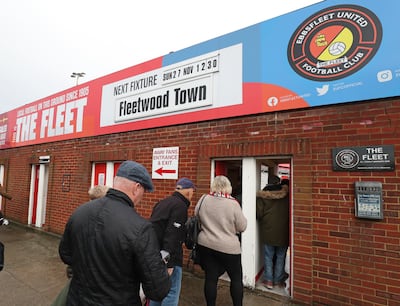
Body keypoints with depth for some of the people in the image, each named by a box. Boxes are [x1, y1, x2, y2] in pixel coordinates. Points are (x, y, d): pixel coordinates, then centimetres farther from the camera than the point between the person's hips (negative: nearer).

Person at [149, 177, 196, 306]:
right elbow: (172, 236, -23)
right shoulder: (180, 206, -16)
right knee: (172, 292, 2)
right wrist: (169, 263, -21)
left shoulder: (163, 202, 11)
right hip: (169, 257, -9)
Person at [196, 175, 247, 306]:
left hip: (205, 245, 3)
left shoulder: (203, 199, -5)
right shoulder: (233, 203, -15)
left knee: (210, 278, 13)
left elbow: (197, 217, 11)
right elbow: (242, 227, -6)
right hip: (228, 247, -3)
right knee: (236, 278, 16)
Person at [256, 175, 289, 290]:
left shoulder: (263, 195, -8)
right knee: (280, 256, 15)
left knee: (268, 256, 11)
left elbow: (258, 213, -10)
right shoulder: (286, 194, -3)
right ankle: (278, 280, 23)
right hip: (283, 231, 2)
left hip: (268, 231, -1)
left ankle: (269, 280, 16)